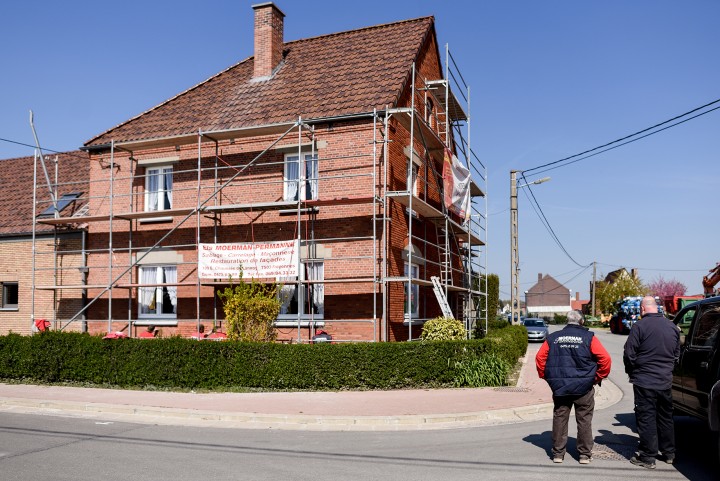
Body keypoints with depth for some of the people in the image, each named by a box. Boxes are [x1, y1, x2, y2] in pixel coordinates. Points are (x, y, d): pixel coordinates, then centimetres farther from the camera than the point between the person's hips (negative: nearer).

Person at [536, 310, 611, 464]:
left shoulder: (553, 338, 3)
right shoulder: (589, 337, -3)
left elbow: (540, 358, 0)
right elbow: (605, 358, -10)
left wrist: (546, 376, 9)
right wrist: (598, 378, 2)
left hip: (559, 386, 2)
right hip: (583, 387, -2)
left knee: (559, 419, 10)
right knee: (584, 420, 9)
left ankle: (558, 453, 15)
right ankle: (585, 454, 15)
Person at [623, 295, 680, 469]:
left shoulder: (640, 326, -15)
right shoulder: (672, 327, 5)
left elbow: (629, 354, -12)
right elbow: (677, 354, 15)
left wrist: (631, 372, 5)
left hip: (645, 381, -6)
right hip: (666, 381, 6)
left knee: (646, 418, 1)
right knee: (665, 417, 18)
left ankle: (648, 457, 6)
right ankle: (669, 453, 30)